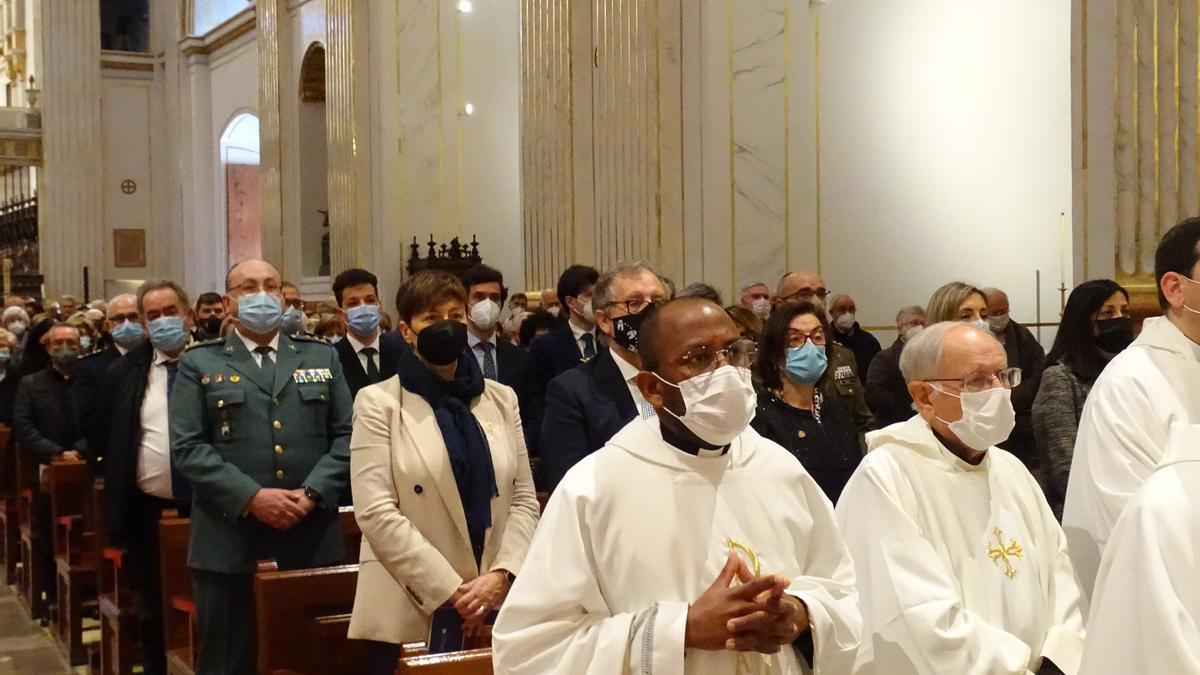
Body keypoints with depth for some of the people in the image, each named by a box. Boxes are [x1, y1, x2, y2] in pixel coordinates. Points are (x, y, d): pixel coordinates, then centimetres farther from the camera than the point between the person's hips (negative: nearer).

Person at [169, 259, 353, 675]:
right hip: (230, 543, -2)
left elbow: (347, 435, 6)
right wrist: (250, 497, -15)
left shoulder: (322, 357, 13)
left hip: (312, 540, 2)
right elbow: (186, 448, -4)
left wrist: (313, 492, -10)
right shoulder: (199, 364, 6)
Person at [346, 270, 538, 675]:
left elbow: (524, 499, 7)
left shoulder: (501, 399, 11)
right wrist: (450, 591, -14)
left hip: (497, 607, 3)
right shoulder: (379, 403, -2)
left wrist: (501, 575, -9)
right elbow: (375, 512, -10)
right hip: (410, 613, -3)